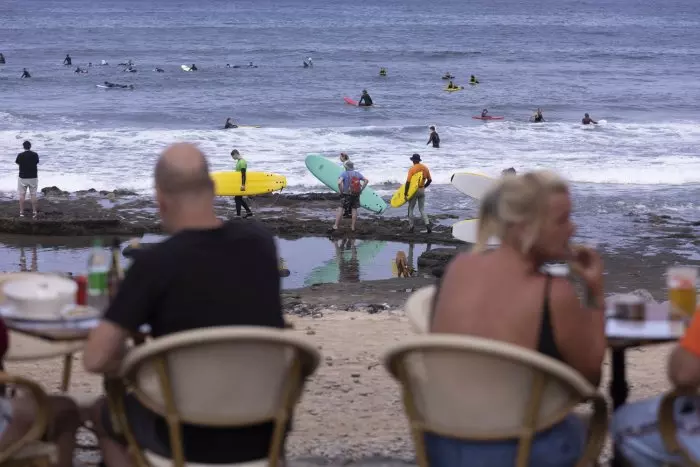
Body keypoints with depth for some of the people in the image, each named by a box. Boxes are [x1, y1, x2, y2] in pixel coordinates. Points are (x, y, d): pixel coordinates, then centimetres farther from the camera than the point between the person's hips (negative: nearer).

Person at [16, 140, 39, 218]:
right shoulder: (35, 155, -6)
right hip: (33, 177, 1)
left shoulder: (20, 155, -10)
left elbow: (17, 162, 7)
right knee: (33, 195, 7)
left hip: (23, 177, -1)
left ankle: (21, 212, 6)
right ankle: (34, 212, 6)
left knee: (22, 195, 6)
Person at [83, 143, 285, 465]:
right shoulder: (260, 241, -4)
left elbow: (95, 359, -18)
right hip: (265, 432, 4)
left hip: (193, 441, -4)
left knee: (103, 413, 29)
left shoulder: (154, 263, -19)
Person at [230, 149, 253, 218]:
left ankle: (238, 215, -1)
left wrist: (243, 185, -27)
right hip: (238, 183, 10)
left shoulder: (242, 162, -17)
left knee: (238, 198, -5)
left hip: (241, 184, -10)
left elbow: (243, 174, -23)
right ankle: (249, 212, 17)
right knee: (239, 198, 13)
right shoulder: (239, 161, 14)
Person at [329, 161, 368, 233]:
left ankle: (335, 226, -6)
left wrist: (341, 191, -11)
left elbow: (339, 182, -23)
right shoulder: (357, 174, 6)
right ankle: (353, 227, 12)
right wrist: (361, 189, 8)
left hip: (346, 195, -4)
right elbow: (366, 181, 6)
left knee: (340, 209, 1)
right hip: (356, 195, 4)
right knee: (354, 209, 13)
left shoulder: (344, 174, -8)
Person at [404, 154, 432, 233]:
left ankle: (411, 226, 11)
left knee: (410, 208, 10)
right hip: (422, 190, 5)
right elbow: (429, 180, 9)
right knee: (422, 209, 11)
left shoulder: (412, 169, -13)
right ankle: (427, 224, -7)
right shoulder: (425, 168, 3)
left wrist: (405, 192, -12)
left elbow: (408, 182, -17)